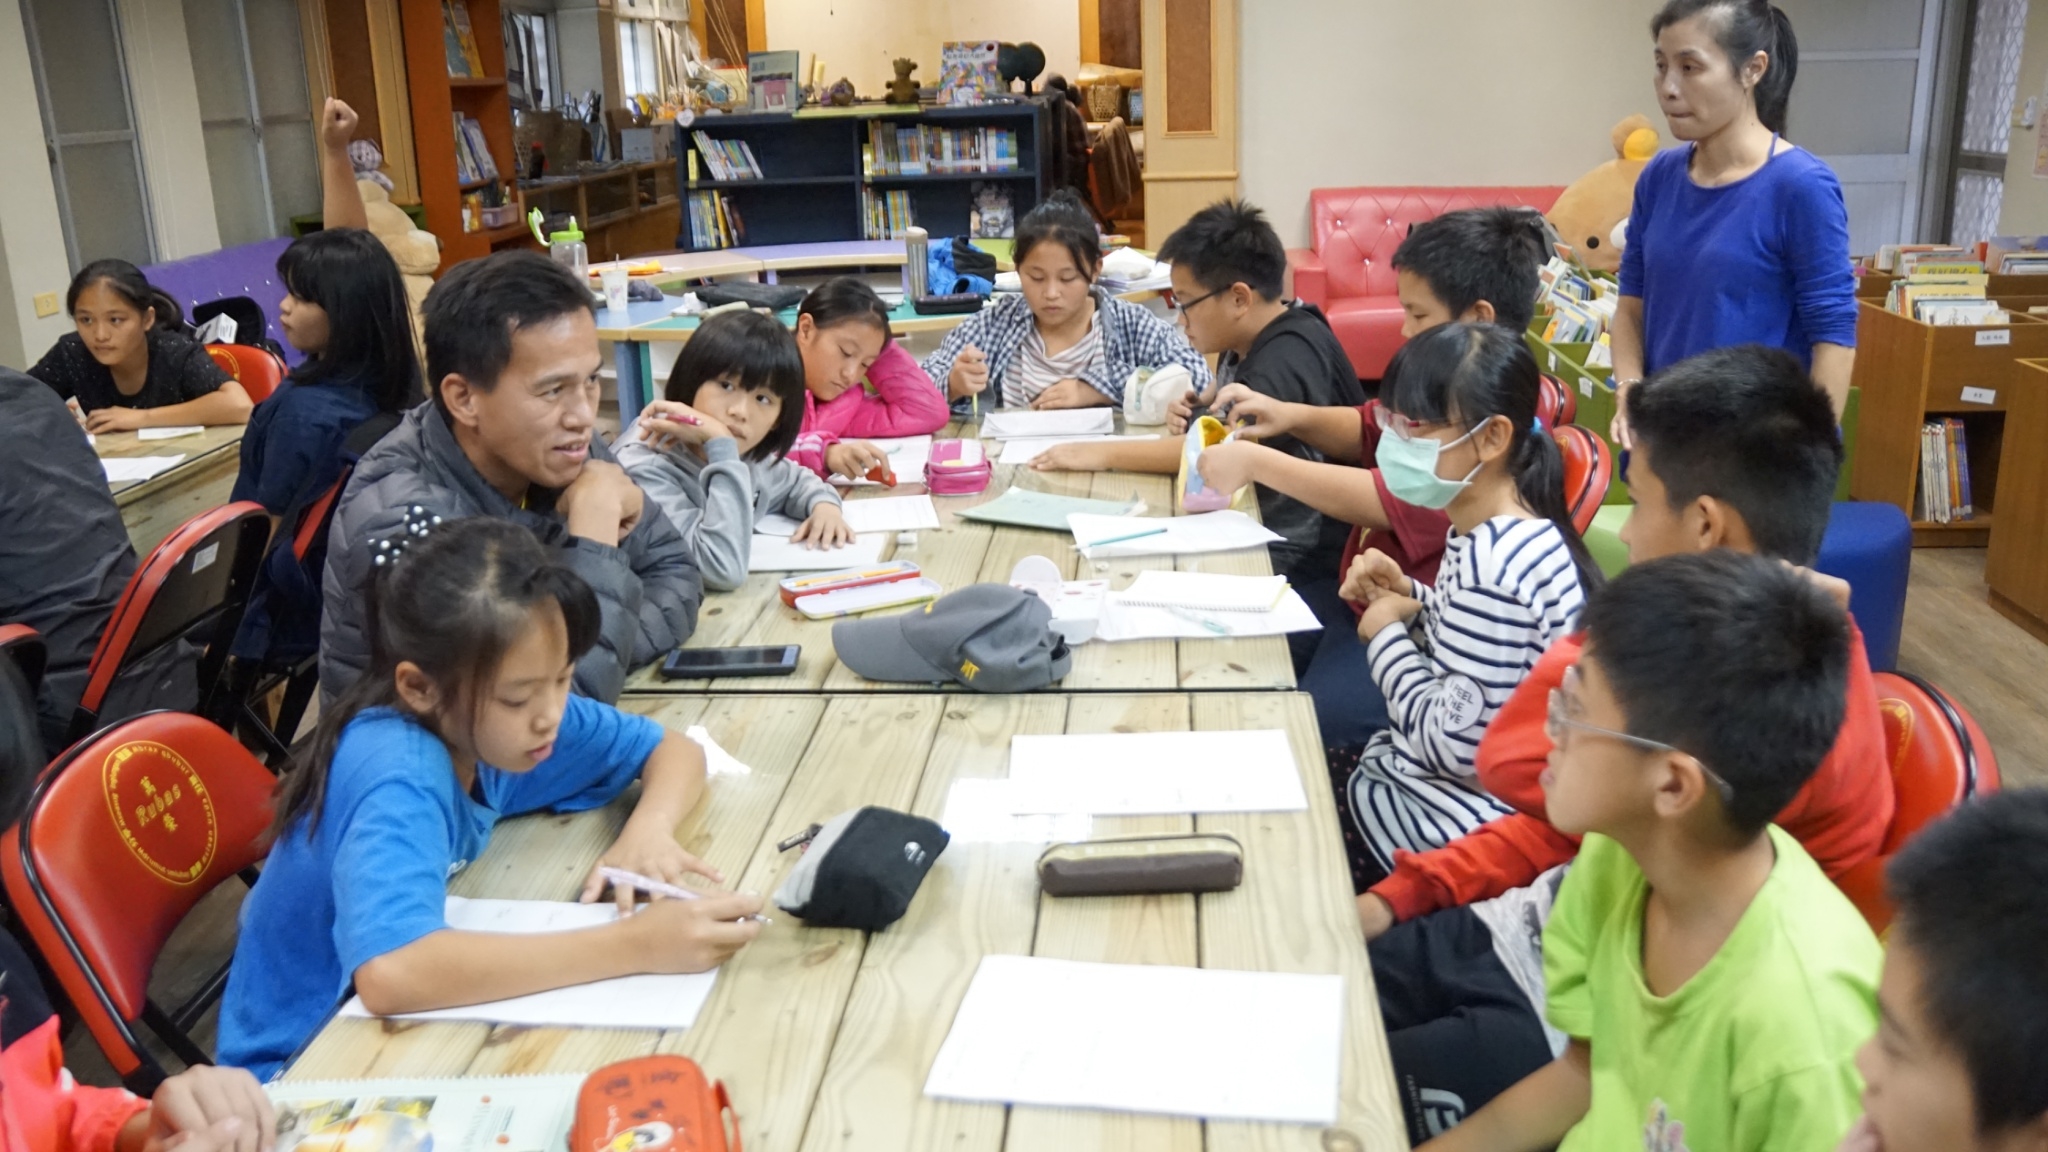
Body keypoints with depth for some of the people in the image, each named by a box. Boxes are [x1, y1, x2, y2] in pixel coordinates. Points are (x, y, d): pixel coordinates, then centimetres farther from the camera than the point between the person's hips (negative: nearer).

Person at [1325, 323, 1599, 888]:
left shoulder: (1495, 563, -28)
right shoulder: (1491, 534, 1)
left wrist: (1385, 634, -14)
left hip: (1450, 820, -9)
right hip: (1432, 778, 9)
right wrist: (1407, 599, -1)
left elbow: (1455, 741, -27)